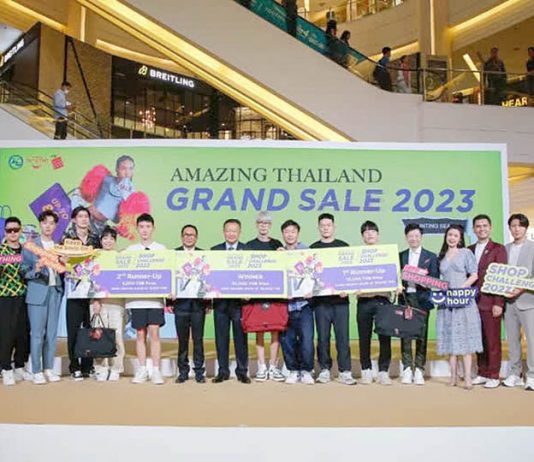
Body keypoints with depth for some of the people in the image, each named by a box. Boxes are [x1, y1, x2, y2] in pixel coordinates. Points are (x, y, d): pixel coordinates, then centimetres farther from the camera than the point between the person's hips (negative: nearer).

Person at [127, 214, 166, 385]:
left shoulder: (161, 249, 7)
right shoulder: (130, 250, 11)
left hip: (155, 297, -1)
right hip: (136, 298, 2)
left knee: (154, 332, -6)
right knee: (140, 334, 5)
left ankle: (156, 371, 0)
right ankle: (142, 370, 12)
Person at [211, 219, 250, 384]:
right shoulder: (214, 250, 10)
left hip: (240, 300, -2)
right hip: (220, 300, 2)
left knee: (240, 337, 3)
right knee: (221, 338, 6)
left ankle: (242, 371, 12)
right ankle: (223, 371, 15)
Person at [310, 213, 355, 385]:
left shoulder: (343, 246, 9)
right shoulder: (313, 248, 10)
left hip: (340, 298, 0)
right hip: (321, 299, 1)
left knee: (342, 336, -2)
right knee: (323, 336, 4)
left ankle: (344, 371, 3)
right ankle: (324, 369, 13)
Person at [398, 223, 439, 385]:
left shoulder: (431, 256, 8)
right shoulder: (400, 256, 13)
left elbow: (435, 280, 2)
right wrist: (399, 282, -11)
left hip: (422, 298, -1)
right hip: (405, 298, 2)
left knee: (421, 335, 1)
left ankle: (419, 369, 8)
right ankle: (407, 369, 9)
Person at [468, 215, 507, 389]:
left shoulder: (498, 249, -2)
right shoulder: (469, 250, 13)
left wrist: (498, 303, -13)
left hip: (490, 302, -5)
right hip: (473, 302, 5)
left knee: (492, 340, 1)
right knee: (479, 340, 9)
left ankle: (493, 376, 9)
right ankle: (482, 373, 18)